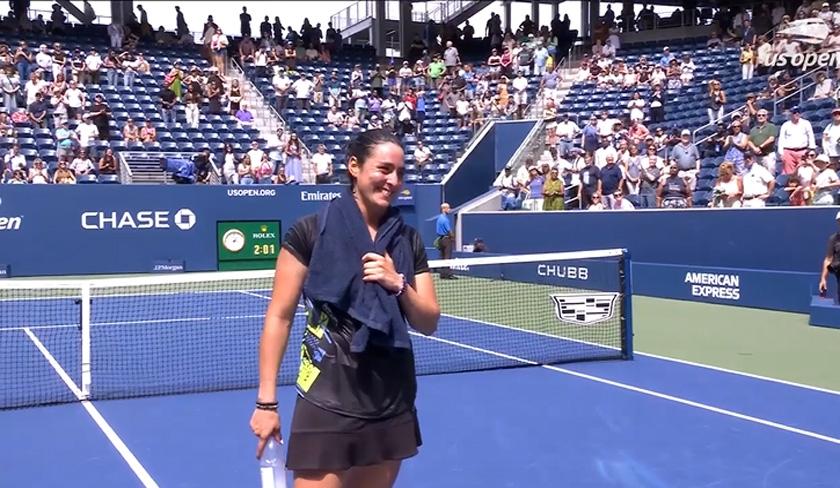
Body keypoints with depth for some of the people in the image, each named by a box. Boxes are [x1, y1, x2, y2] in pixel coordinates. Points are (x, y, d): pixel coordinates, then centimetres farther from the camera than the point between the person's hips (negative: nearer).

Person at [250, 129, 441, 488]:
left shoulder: (409, 241, 6)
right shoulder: (311, 232, -7)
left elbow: (428, 323, 8)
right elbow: (279, 317, -4)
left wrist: (398, 284, -11)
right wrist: (266, 400, -6)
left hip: (393, 401, 5)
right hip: (328, 401, -5)